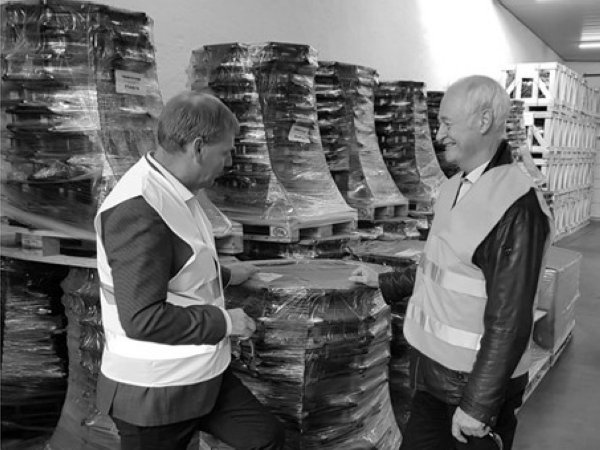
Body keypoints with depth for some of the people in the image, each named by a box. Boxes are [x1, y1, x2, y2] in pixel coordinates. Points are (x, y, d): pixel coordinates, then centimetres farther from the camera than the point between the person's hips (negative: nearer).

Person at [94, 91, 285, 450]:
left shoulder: (172, 191, 5)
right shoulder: (138, 209, -27)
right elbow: (143, 319, -30)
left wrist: (224, 276, 28)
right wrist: (223, 322, -20)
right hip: (155, 392, -9)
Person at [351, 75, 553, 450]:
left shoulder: (517, 205, -21)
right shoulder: (454, 187, 5)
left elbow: (509, 319, -22)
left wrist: (478, 405, -19)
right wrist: (385, 282, 20)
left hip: (479, 378, -7)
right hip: (435, 372, 7)